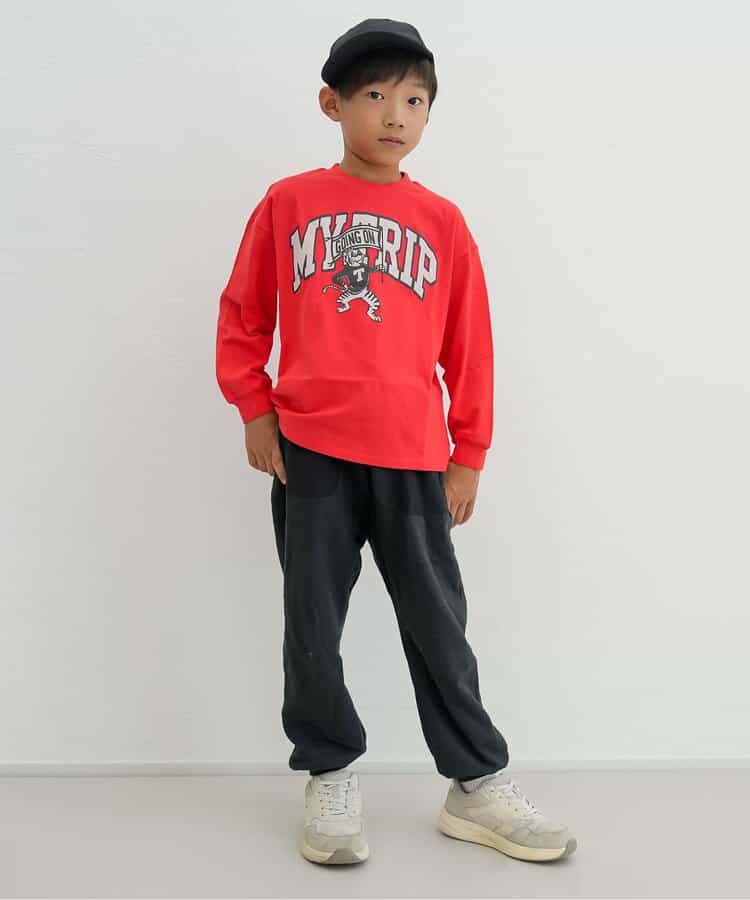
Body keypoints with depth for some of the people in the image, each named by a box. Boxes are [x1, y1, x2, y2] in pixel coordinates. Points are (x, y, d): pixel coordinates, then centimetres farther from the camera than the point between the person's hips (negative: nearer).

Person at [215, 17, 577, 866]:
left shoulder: (441, 221, 5)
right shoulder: (288, 203, 3)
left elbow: (470, 346, 7)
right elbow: (241, 315, 10)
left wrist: (468, 456, 7)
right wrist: (254, 410, 2)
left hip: (413, 460, 1)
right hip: (309, 453, 0)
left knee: (438, 624, 8)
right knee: (313, 627, 8)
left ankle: (477, 785, 22)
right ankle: (330, 778, 25)